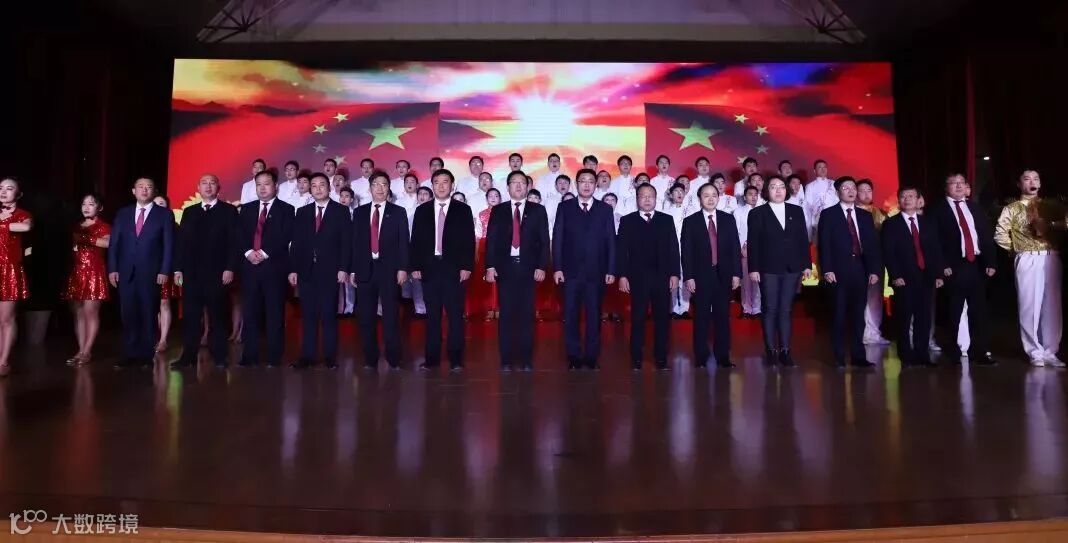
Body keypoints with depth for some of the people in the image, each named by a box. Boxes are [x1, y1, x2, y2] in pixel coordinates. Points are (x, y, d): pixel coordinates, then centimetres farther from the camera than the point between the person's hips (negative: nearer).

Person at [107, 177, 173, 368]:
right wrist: (112, 268, 1)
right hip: (125, 272, 3)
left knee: (148, 314, 3)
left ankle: (146, 354, 9)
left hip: (150, 272, -3)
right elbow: (114, 243, 10)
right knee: (128, 315, 3)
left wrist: (164, 271, -9)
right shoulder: (123, 213, 13)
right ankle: (129, 354, 9)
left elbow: (168, 245, -2)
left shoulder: (165, 214, 4)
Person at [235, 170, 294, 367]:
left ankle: (274, 357, 4)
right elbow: (239, 236, 9)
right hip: (250, 266, 4)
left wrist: (265, 253, -13)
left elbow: (285, 237, -6)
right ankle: (250, 355, 9)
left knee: (275, 313, -2)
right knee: (250, 312, 3)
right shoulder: (246, 209, 17)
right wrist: (248, 252, -9)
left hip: (275, 267, -3)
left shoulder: (286, 209, 5)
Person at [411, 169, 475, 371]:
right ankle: (432, 358, 12)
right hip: (429, 268, 2)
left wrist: (466, 266, -8)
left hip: (454, 269, -2)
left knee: (455, 315, 0)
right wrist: (415, 266, 0)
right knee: (432, 315, 6)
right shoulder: (422, 210, 11)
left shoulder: (463, 209, 5)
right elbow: (416, 240, 8)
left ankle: (455, 359, 7)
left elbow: (469, 240, 0)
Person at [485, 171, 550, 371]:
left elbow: (544, 241, 4)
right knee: (506, 314, 1)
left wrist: (542, 266, -5)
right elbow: (491, 240, 5)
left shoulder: (538, 210, 9)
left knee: (527, 314, 2)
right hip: (505, 267, 0)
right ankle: (506, 359, 8)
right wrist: (490, 266, -5)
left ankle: (526, 359, 9)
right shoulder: (497, 211, 11)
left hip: (528, 267, 0)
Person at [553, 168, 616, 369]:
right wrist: (557, 267, -5)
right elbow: (557, 238, 2)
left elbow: (611, 241, 5)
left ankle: (591, 356, 15)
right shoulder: (564, 207, 6)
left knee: (594, 315, 5)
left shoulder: (605, 209, 8)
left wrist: (611, 270, -2)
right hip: (571, 271, 0)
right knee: (570, 315, 4)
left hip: (596, 271, 0)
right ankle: (574, 356, 13)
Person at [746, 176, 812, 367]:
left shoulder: (797, 211, 11)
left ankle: (785, 350, 9)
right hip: (768, 269, -2)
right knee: (770, 310, 1)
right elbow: (752, 243, -2)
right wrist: (753, 269, -9)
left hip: (792, 268, 2)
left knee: (786, 310, 5)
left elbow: (803, 239, 10)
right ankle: (771, 350, 8)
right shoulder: (757, 213, 3)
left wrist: (807, 264, 4)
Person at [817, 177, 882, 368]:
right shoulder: (828, 214, 4)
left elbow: (873, 245, 12)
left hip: (860, 271, 4)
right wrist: (827, 270, -13)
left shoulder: (865, 216, 16)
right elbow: (824, 245, -4)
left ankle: (858, 356, 10)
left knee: (858, 315, 5)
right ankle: (839, 357, 6)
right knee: (839, 315, 0)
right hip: (839, 272, -3)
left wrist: (875, 270, 2)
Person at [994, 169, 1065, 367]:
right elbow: (1000, 235, -3)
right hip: (1028, 261, -2)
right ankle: (1035, 352, 8)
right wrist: (1017, 249, 1)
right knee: (1030, 305, -1)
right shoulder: (1012, 209, 5)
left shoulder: (1051, 205, 12)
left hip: (1052, 259, 3)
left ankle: (1050, 352, 12)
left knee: (1052, 306, 4)